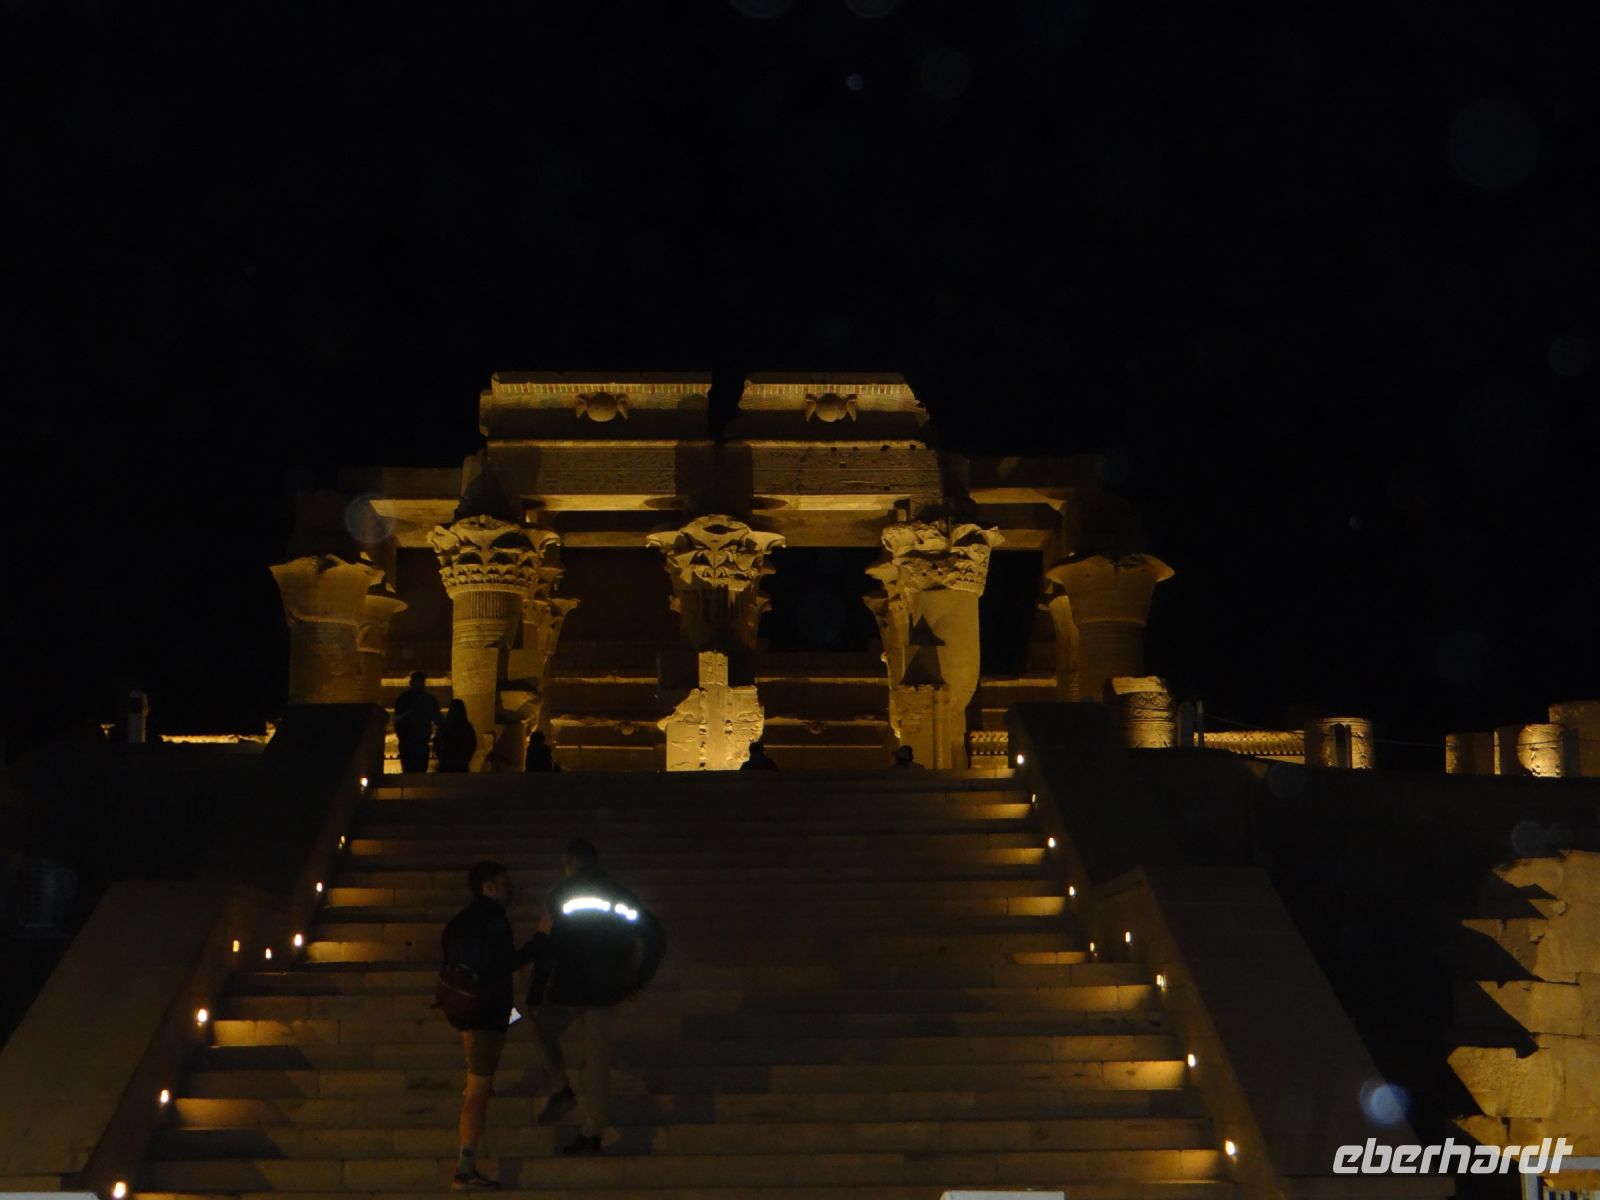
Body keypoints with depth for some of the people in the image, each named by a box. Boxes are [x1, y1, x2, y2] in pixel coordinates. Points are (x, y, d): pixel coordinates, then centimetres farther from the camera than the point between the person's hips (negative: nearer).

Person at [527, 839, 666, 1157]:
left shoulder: (562, 894, -6)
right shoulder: (620, 896, 6)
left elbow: (545, 945, -10)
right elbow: (656, 937, 7)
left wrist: (535, 995, -6)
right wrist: (637, 979, 14)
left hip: (567, 989, -3)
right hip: (605, 992, 3)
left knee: (545, 1028, 24)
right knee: (597, 1059, 10)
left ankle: (558, 1090, 6)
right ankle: (591, 1133, 11)